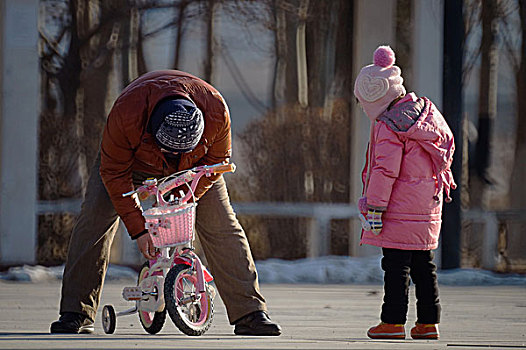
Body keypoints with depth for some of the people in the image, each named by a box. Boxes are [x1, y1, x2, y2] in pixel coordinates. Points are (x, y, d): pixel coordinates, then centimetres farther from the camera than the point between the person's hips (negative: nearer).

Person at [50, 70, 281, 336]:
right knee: (95, 216, -18)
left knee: (220, 223, -14)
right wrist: (138, 229, -28)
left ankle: (250, 314, -9)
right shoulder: (125, 114, -41)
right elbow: (114, 173, -28)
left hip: (192, 168, 1)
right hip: (135, 160, -1)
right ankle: (76, 314, -14)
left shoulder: (216, 111, -36)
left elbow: (216, 160, -17)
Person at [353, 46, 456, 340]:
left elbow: (385, 170, -20)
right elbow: (448, 142, 20)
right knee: (423, 263, 12)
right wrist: (442, 175, 31)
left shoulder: (388, 126, -15)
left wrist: (375, 207, -17)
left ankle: (393, 321, -4)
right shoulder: (426, 109, 10)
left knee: (396, 263, -4)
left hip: (400, 205, -8)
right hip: (429, 205, 8)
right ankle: (428, 321, 13)